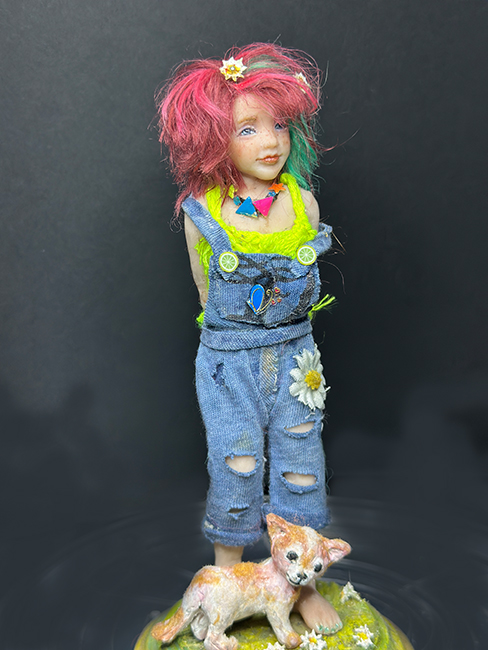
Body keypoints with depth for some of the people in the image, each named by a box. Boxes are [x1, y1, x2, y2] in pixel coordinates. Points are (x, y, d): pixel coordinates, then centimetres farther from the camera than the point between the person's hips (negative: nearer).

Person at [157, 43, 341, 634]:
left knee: (300, 468, 10)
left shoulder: (303, 202, -4)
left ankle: (301, 586, 32)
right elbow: (206, 293, 4)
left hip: (294, 352, 2)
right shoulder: (202, 212, -10)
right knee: (236, 470, 6)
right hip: (228, 360, -2)